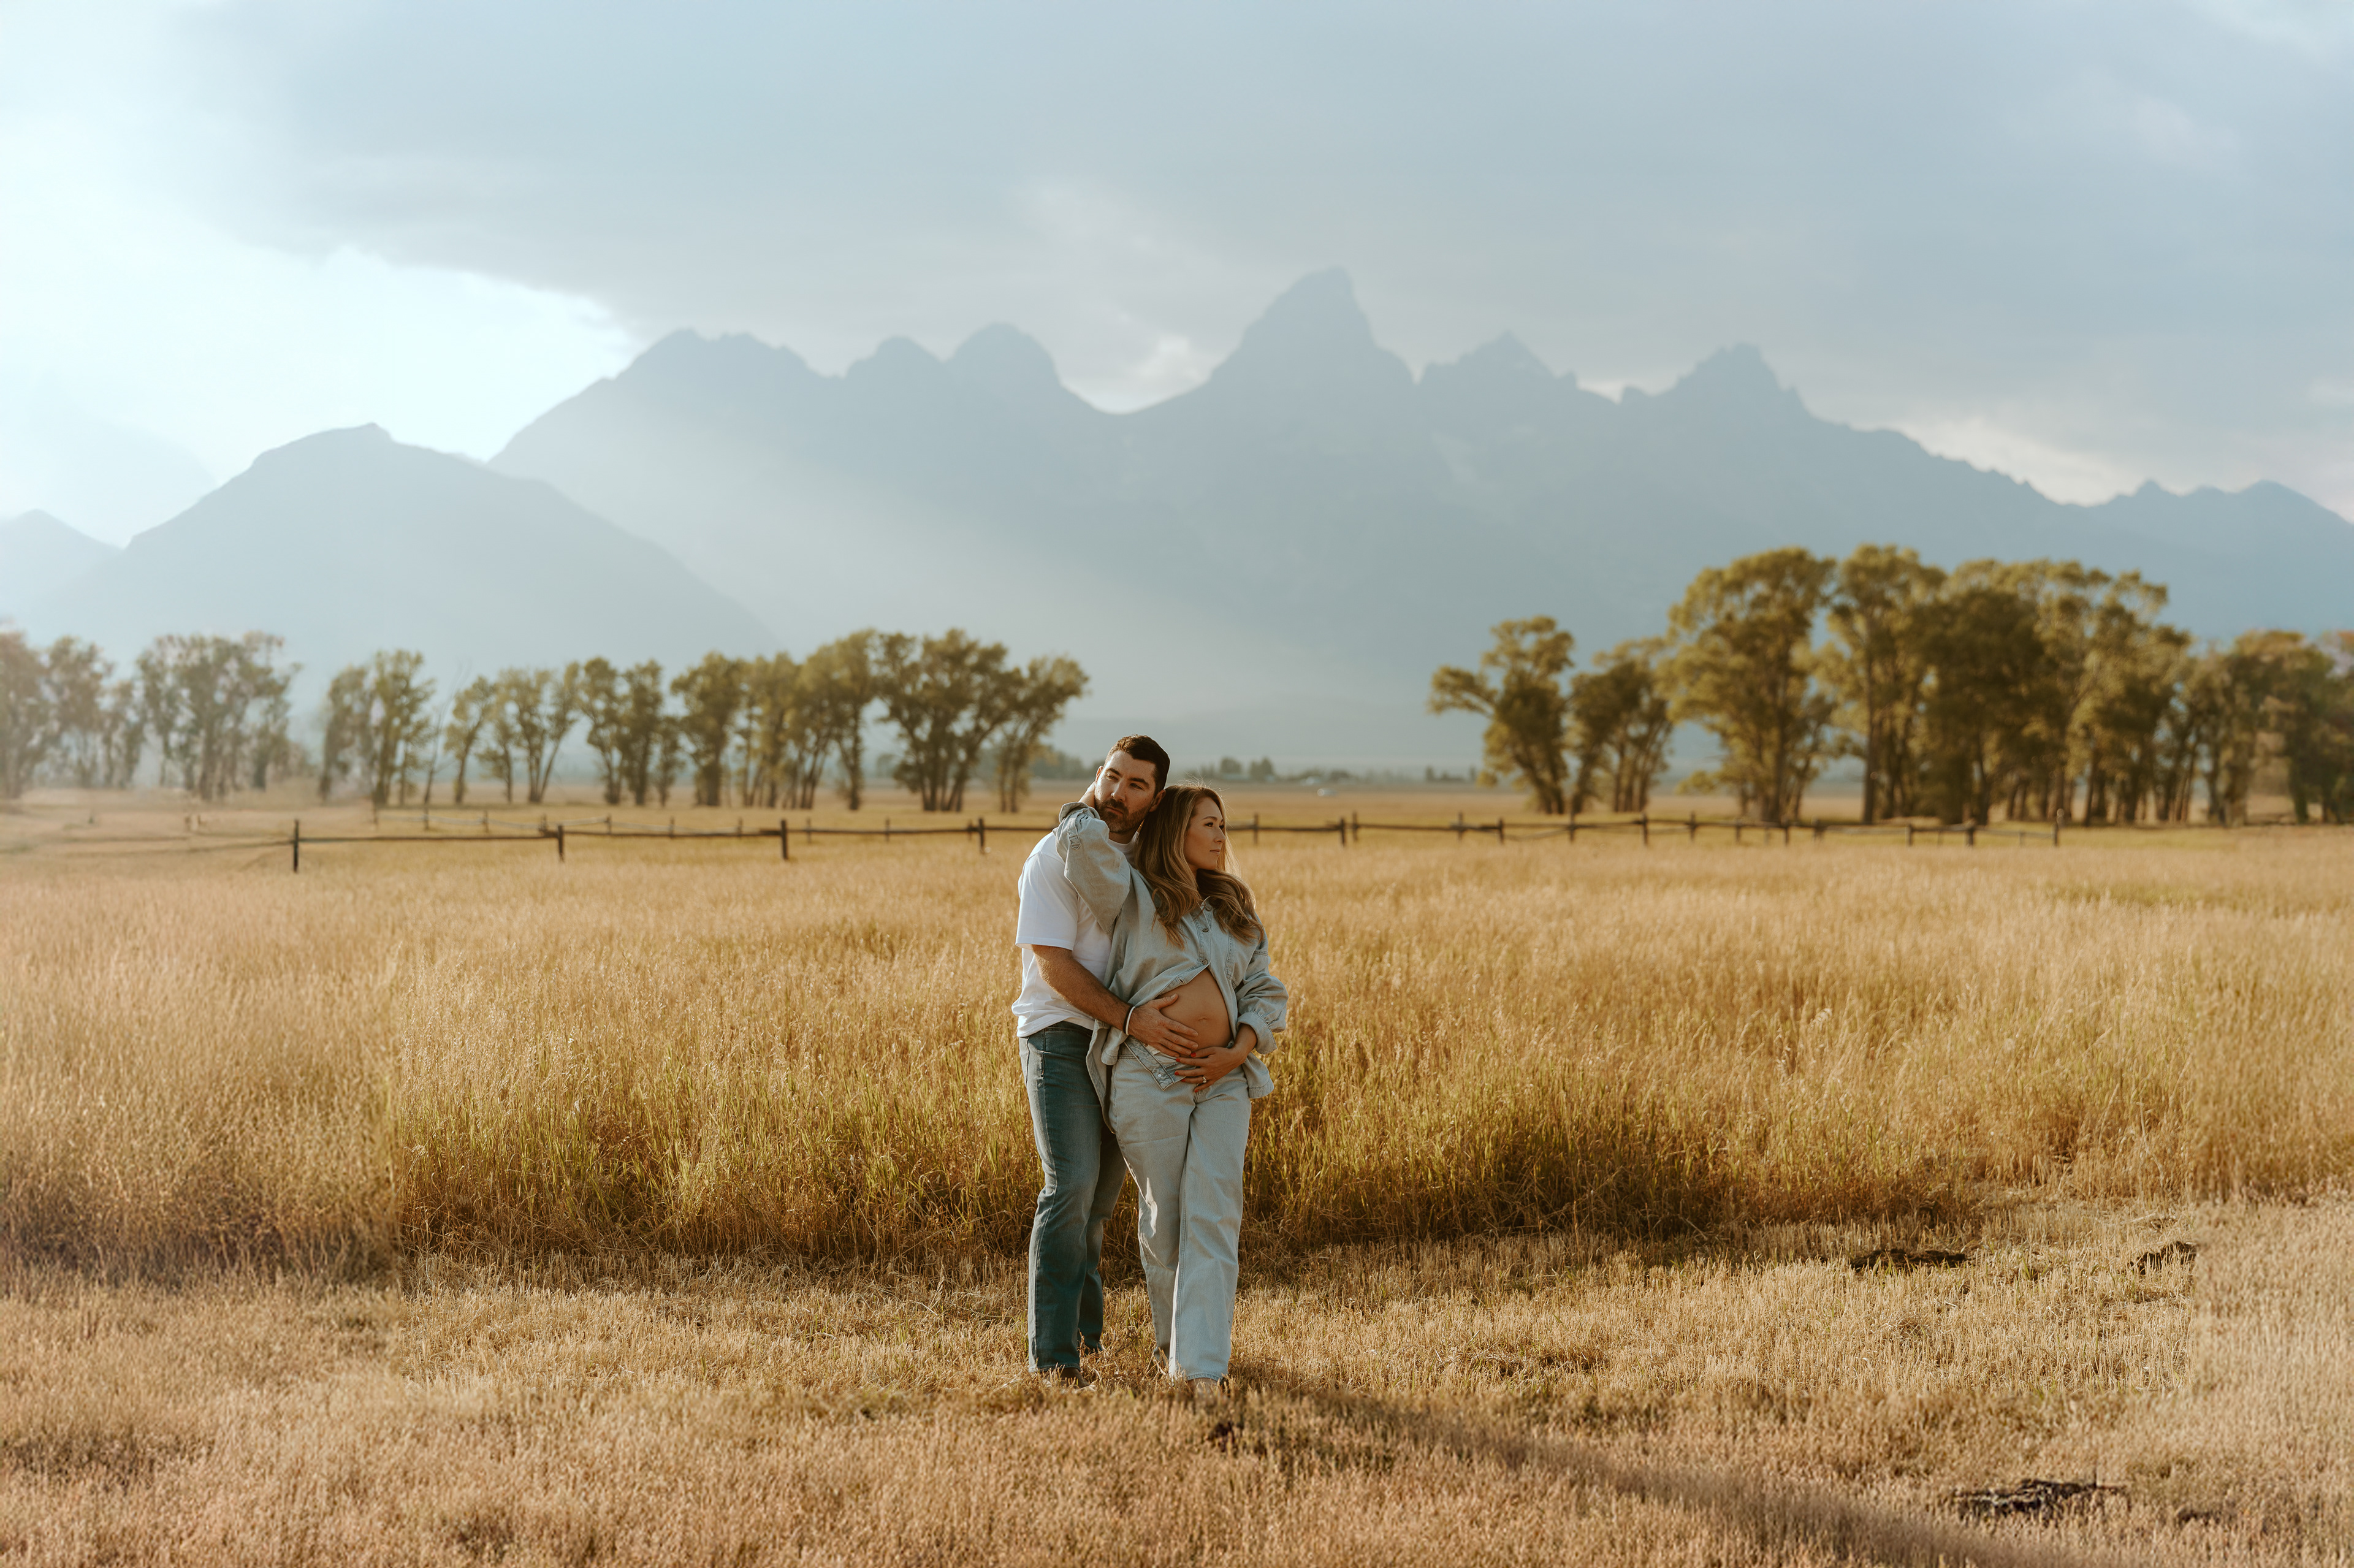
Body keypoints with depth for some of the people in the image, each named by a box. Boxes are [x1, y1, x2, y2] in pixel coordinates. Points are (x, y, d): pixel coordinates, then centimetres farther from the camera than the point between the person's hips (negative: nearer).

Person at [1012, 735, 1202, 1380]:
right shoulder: (1056, 857, -13)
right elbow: (1053, 965, -19)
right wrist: (1133, 1019, -29)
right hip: (1061, 1036, -6)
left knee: (1100, 1194, 13)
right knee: (1072, 1185, -18)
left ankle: (1085, 1326, 30)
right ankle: (1054, 1351, -15)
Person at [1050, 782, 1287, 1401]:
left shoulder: (1234, 911, 17)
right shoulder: (1132, 897, 1)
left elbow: (1265, 993, 15)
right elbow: (1082, 844, -18)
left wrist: (1239, 1052, -3)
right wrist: (1095, 802, 3)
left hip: (1223, 1080, 3)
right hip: (1150, 1077, -3)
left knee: (1213, 1214, -8)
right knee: (1164, 1214, 4)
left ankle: (1203, 1366, -13)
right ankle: (1172, 1338, 27)